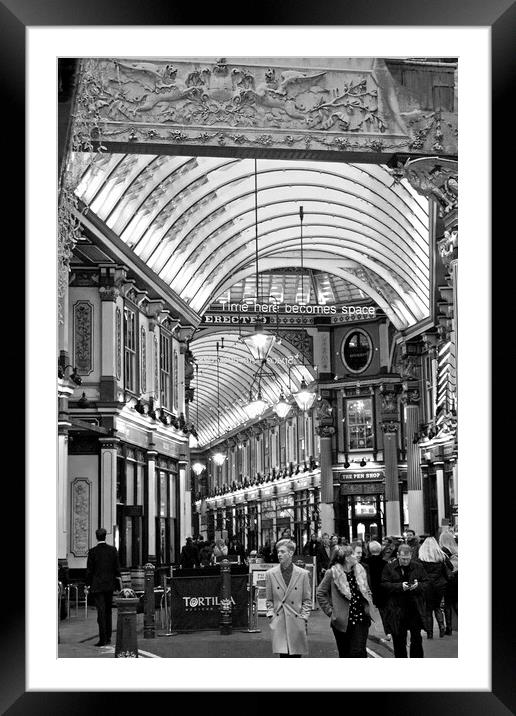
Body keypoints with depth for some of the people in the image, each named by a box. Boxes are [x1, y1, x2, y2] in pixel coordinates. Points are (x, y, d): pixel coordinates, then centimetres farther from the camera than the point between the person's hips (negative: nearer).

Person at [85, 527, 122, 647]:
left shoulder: (92, 551, -9)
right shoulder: (113, 550, 1)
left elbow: (89, 570, -7)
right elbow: (117, 568, 3)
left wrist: (88, 585, 0)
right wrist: (118, 581, 12)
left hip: (97, 586, -4)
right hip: (110, 585, 4)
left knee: (101, 612, -5)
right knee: (108, 612, 15)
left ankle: (103, 639, -9)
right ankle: (108, 637, 19)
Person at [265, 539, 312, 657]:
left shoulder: (303, 574, 3)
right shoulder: (270, 574, 6)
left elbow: (307, 600, 7)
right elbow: (269, 600, 13)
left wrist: (304, 617, -2)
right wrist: (271, 615, 0)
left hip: (297, 622, 0)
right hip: (279, 623, 0)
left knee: (296, 655, 1)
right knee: (283, 654, -6)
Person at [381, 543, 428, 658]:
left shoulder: (418, 567, 4)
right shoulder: (389, 567, -2)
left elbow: (426, 583, 7)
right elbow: (384, 584, -7)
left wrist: (418, 585, -14)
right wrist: (400, 586, -19)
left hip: (415, 609, 1)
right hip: (396, 609, -1)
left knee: (417, 638, 3)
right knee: (399, 640, 6)